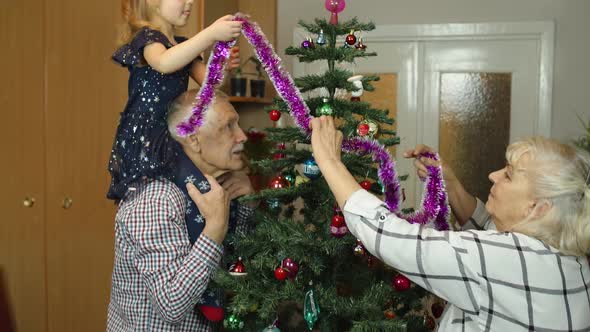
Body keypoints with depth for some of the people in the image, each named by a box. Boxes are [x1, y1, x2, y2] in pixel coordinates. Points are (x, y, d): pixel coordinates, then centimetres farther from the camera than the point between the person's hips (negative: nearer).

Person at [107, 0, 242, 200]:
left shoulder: (182, 46, 18)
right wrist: (212, 33, -33)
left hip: (173, 136, 7)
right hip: (142, 139, -7)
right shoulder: (146, 37, -6)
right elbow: (164, 62, -30)